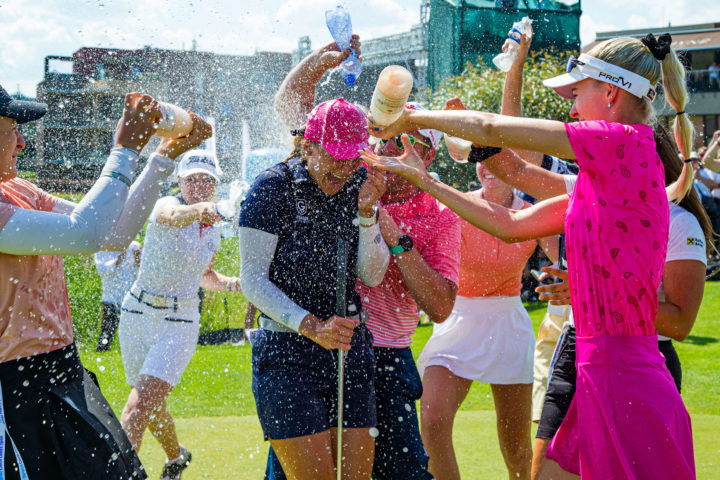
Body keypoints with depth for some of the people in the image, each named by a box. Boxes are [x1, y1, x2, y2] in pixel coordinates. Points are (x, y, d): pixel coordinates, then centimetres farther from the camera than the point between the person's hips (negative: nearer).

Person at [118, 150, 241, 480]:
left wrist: (230, 283, 1)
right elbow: (172, 217, -39)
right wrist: (196, 210, -62)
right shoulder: (166, 205, -12)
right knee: (151, 404, 16)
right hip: (137, 315, -1)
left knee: (140, 407, -18)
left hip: (179, 323, 1)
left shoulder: (212, 229, 5)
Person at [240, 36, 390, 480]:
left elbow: (372, 275, 5)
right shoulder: (273, 187, -7)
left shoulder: (359, 184, 7)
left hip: (351, 350, 5)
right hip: (288, 355, -5)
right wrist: (310, 325, -19)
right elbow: (253, 280, -9)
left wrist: (367, 212, -10)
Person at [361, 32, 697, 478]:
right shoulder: (601, 180, 16)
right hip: (602, 376, 9)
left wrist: (413, 118, 7)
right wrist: (422, 179, 23)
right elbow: (509, 225, 20)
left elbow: (490, 128, -8)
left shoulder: (626, 142, -11)